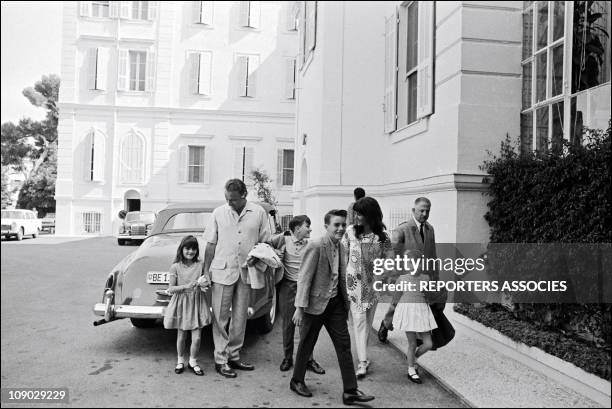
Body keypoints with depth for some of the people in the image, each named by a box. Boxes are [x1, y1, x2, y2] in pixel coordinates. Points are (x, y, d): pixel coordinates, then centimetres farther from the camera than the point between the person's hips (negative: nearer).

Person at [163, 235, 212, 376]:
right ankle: (180, 361, 33)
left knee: (196, 338, 0)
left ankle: (193, 361, 22)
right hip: (181, 304, -1)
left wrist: (204, 285, -21)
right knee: (181, 336, 12)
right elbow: (171, 289, -8)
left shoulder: (200, 265, -1)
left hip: (197, 303, 1)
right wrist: (186, 286, -22)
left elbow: (207, 283, 2)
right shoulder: (175, 267, -5)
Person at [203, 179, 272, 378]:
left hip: (246, 272, 1)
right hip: (222, 271, -1)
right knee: (220, 317, 2)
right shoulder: (218, 213, 0)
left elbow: (265, 242, 7)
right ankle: (221, 360, 11)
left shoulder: (259, 213, 0)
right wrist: (206, 270, 1)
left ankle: (234, 356, 24)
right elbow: (211, 244, 4)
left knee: (240, 317, 10)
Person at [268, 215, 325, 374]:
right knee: (288, 324, 7)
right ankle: (288, 357, 22)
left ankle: (308, 359, 15)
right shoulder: (284, 239, 0)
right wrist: (274, 251, -8)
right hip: (288, 286, -1)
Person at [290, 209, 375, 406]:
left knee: (344, 344, 4)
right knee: (306, 344, 10)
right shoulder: (316, 246, -17)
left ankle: (350, 391, 11)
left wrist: (347, 301, 15)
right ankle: (297, 381, 31)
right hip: (316, 303, -6)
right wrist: (300, 307, -19)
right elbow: (304, 278, -17)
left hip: (335, 303, 7)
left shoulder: (341, 247, 7)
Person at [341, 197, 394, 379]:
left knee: (368, 322, 12)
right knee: (359, 321, -6)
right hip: (354, 282, -1)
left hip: (373, 284, 1)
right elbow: (343, 256, 3)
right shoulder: (351, 232, -6)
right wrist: (342, 279, 2)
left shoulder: (382, 237, -8)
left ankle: (362, 358, 28)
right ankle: (363, 361, -4)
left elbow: (389, 261, -2)